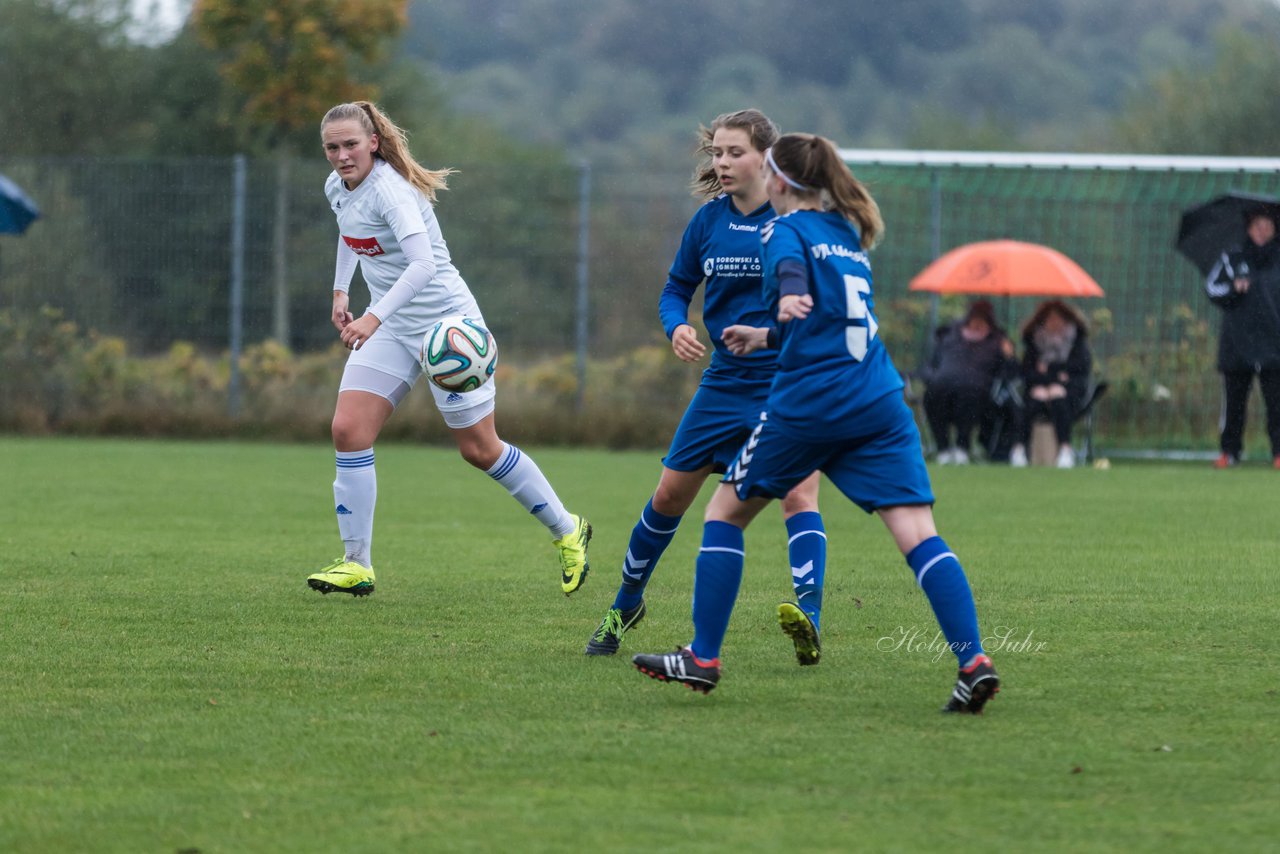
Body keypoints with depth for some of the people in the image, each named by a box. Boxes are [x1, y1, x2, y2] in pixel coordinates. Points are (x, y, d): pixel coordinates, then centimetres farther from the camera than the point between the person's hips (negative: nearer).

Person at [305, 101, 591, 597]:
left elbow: (423, 263, -40)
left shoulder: (390, 191, -25)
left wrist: (374, 318, -49)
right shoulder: (337, 188, 0)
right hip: (389, 327, 7)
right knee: (348, 430, -9)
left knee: (480, 449, 0)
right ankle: (357, 564, -2)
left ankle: (568, 532, 21)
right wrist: (340, 291, 17)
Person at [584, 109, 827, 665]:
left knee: (797, 491, -22)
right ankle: (625, 605, 31)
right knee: (670, 494, 10)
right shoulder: (709, 220, 1)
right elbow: (676, 290, 11)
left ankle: (808, 619, -31)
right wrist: (676, 327, -10)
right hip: (726, 381, 4)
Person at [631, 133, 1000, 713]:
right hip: (880, 403, 5)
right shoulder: (847, 234, 24)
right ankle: (974, 661, -23)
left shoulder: (785, 230, 2)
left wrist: (788, 300, -45)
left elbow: (791, 271, -23)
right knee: (918, 533, -6)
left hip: (808, 402, -5)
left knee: (725, 512, 14)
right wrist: (765, 337, 53)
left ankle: (703, 658, 15)